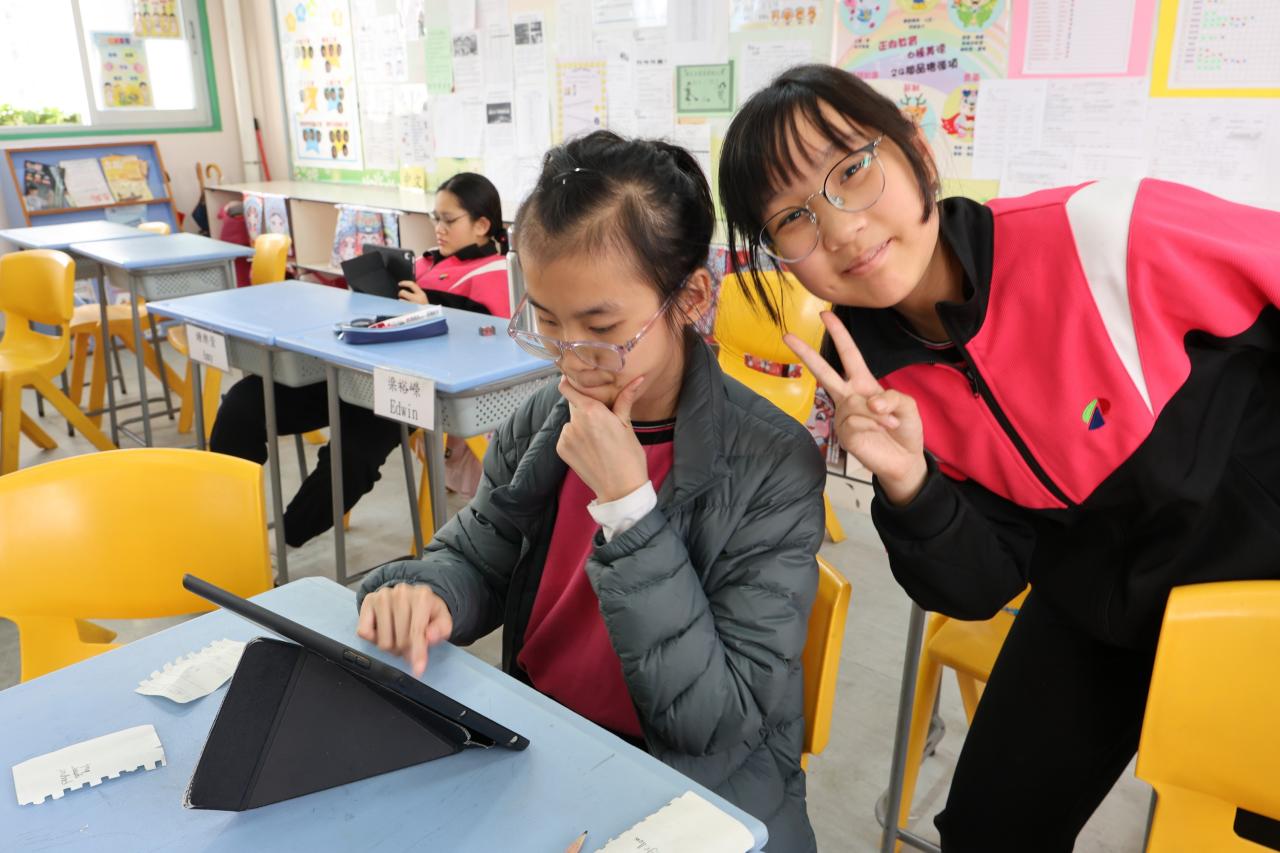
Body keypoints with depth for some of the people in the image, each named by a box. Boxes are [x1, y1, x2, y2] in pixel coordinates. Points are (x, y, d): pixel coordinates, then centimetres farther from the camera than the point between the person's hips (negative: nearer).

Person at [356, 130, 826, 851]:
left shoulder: (774, 465, -19)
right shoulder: (542, 423, -4)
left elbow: (718, 723, -20)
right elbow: (473, 557, 6)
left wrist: (626, 502, -27)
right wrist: (421, 592, -17)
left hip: (701, 793, -3)